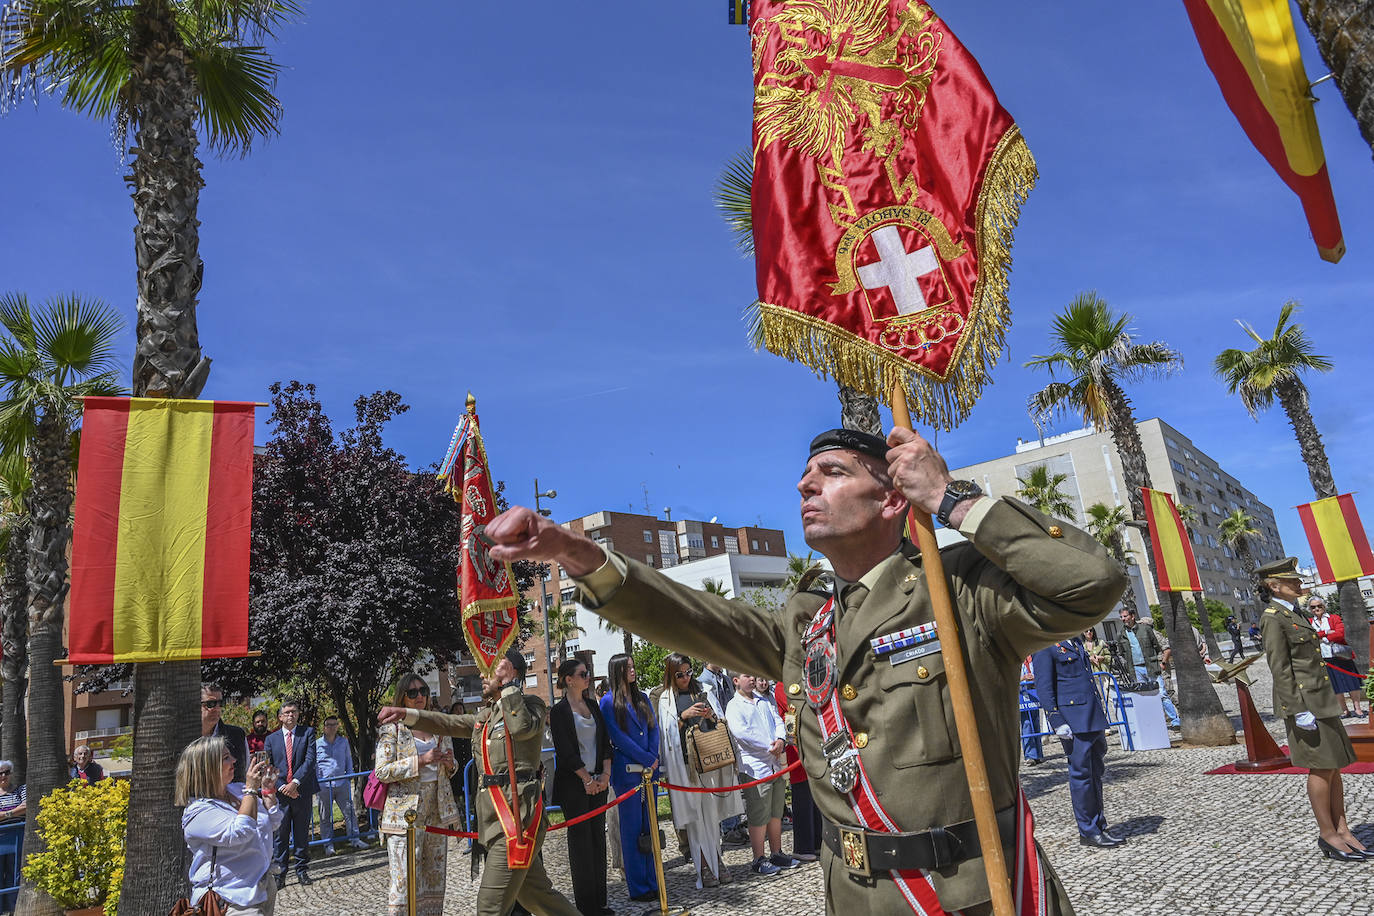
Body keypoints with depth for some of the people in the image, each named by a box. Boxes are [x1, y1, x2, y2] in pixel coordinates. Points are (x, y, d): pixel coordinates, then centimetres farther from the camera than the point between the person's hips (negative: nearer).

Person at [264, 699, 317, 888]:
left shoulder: (308, 733, 3)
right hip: (280, 793, 1)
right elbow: (268, 768, 4)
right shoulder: (271, 739, 8)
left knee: (302, 833, 8)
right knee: (280, 835, 1)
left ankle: (302, 870, 19)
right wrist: (282, 787, -9)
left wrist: (295, 782, -15)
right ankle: (279, 874, 8)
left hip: (302, 791, 0)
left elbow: (310, 759, -6)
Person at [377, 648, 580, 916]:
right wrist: (406, 714, 8)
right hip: (494, 811, 8)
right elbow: (448, 723, 20)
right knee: (536, 892, 16)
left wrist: (508, 683, -16)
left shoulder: (531, 704, -2)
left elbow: (522, 727, -22)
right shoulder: (485, 716, 21)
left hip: (519, 810, -8)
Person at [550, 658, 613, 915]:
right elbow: (565, 751, -12)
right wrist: (587, 778, -11)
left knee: (598, 837, 9)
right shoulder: (559, 711, -8)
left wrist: (605, 773, -1)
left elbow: (605, 742, 11)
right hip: (574, 783, -6)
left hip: (598, 780, 6)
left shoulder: (593, 705, 11)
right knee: (580, 839, -1)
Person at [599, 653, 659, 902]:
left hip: (648, 769, 5)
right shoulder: (609, 702, -5)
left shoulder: (642, 697, 12)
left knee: (649, 826, 10)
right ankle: (638, 887, 10)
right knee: (632, 829, 2)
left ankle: (652, 882, 19)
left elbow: (653, 727, 9)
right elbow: (618, 737, -11)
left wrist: (654, 758, -6)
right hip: (626, 771, -5)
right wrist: (648, 759, -10)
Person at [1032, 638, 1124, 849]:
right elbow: (1044, 689, -13)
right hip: (1073, 721, -8)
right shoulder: (1043, 647, -10)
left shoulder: (1075, 641, 16)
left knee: (1096, 772, 14)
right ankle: (1088, 832, 10)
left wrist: (1100, 717, 22)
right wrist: (1057, 722, -18)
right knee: (1081, 774, 0)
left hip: (1093, 717, 8)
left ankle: (1099, 826, 24)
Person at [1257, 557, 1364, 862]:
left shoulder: (1294, 614, 15)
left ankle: (1342, 830, 18)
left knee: (1334, 765, 10)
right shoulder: (1273, 618, -14)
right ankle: (1328, 836, 8)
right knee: (1322, 767, -2)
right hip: (1303, 699, -9)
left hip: (1320, 697, 9)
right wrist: (1299, 709, -20)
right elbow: (1280, 668, -18)